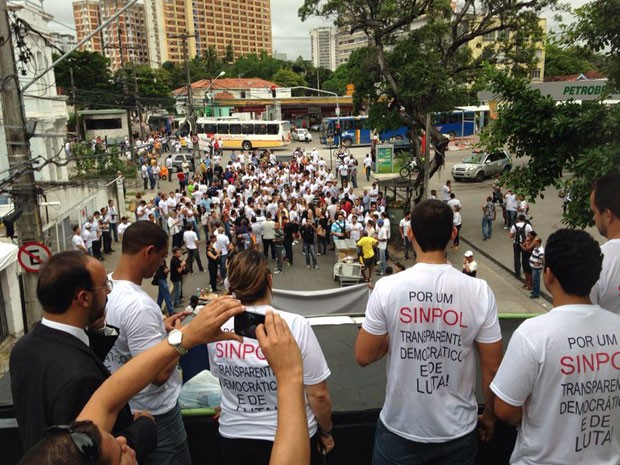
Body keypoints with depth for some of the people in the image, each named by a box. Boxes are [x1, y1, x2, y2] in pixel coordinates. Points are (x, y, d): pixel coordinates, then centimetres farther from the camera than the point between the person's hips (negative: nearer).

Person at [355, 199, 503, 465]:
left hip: (400, 429, -1)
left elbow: (363, 356, -10)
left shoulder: (387, 287, -17)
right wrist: (489, 415, 10)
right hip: (457, 432, 1)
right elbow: (492, 368, -6)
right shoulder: (479, 291, -14)